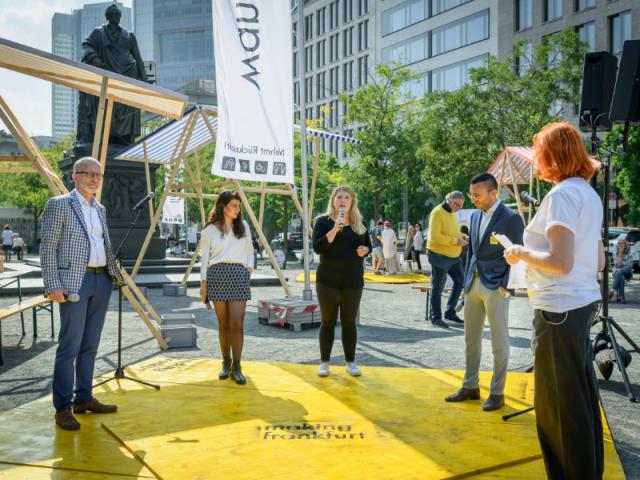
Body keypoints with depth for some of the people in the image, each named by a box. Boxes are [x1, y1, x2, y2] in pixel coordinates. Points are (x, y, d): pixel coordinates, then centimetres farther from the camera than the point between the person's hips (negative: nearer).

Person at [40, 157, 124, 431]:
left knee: (90, 345, 11)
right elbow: (47, 248, -8)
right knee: (70, 346, -5)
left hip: (101, 281, 7)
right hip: (75, 282, -7)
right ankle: (63, 408, 3)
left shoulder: (100, 209, 17)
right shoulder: (58, 204, -4)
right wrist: (53, 285, -16)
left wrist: (117, 275, 15)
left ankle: (84, 399, 20)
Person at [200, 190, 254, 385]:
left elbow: (250, 250, 20)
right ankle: (226, 363, 17)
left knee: (237, 323, -8)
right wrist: (203, 282, 0)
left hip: (239, 275, 1)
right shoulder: (210, 229, 5)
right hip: (217, 274, -1)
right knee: (223, 324, 3)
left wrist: (250, 266, 4)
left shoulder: (243, 226, 11)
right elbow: (205, 257, 5)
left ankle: (237, 367, -3)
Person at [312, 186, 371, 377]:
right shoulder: (323, 221, -3)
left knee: (349, 322, 8)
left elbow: (368, 245, 17)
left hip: (353, 280, 3)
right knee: (328, 321, 3)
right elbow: (317, 247, -15)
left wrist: (365, 250, -6)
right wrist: (335, 229, -25)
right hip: (328, 279, -3)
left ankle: (350, 362, 17)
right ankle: (324, 362, 13)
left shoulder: (359, 223, 9)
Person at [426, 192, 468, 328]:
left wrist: (462, 237, 3)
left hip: (454, 256, 9)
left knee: (460, 281, 11)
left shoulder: (451, 213, 12)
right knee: (438, 288, 0)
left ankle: (450, 312, 23)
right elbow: (434, 236, -25)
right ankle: (436, 317, 10)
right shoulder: (437, 213, -16)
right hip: (439, 256, -9)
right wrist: (456, 240, -24)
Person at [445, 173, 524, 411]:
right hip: (473, 284, 7)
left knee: (499, 342, 3)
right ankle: (470, 386, 25)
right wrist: (467, 282, 15)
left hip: (496, 287, -7)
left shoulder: (511, 218, -10)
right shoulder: (475, 216, 11)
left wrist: (505, 285, -13)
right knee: (471, 339, 13)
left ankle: (497, 392, 14)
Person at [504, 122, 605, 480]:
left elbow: (561, 263, -24)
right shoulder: (590, 195, 12)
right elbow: (599, 262, 16)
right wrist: (533, 251, 19)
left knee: (559, 404, 2)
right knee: (581, 397, 18)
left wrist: (521, 253, -9)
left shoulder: (563, 194, -16)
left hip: (560, 308, -10)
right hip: (584, 302, 10)